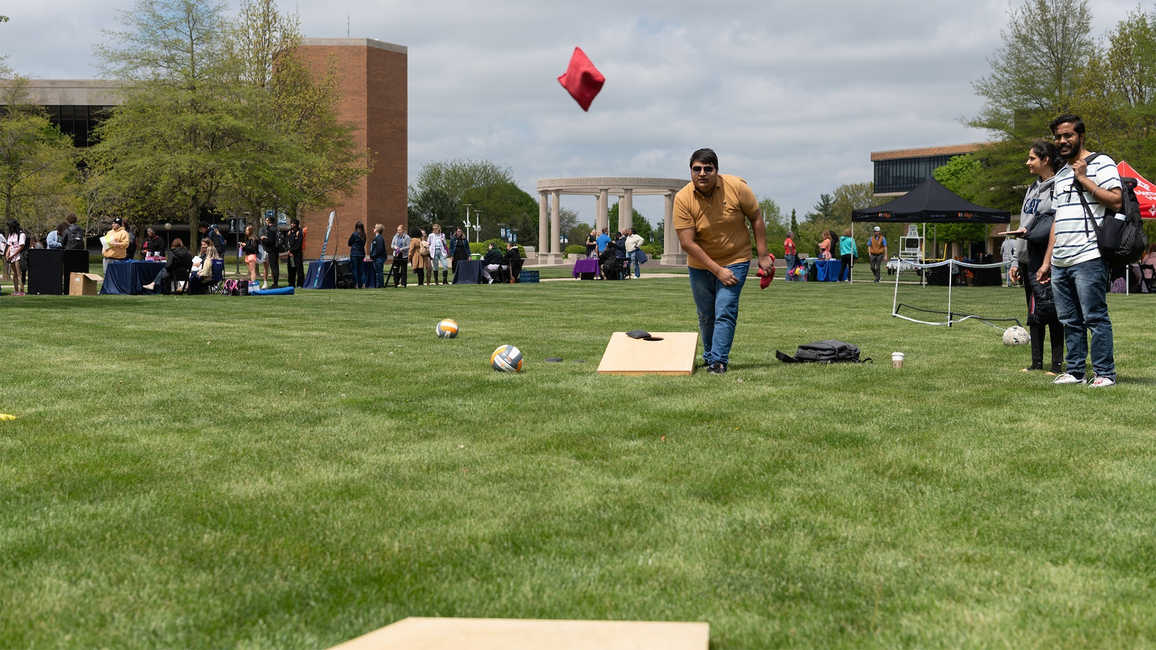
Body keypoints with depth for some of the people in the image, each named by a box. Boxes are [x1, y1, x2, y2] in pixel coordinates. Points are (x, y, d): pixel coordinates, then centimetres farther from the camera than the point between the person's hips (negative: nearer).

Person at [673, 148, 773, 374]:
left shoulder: (736, 186, -16)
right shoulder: (682, 199, -18)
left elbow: (756, 218, -4)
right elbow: (687, 242, -19)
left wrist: (763, 256, -6)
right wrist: (717, 270, -21)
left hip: (735, 260, -2)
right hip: (700, 265, 2)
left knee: (725, 312, -14)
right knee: (705, 316, 14)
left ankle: (718, 360, -11)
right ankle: (709, 355, 33)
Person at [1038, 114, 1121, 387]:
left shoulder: (1100, 163, 0)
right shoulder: (1060, 175, 22)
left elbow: (1116, 201, -12)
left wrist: (1083, 179, -11)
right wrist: (1047, 261, 20)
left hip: (1088, 259, -8)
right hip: (1059, 262, 8)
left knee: (1095, 318, -6)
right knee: (1070, 321, 9)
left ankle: (1105, 373, -1)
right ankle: (1075, 371, 15)